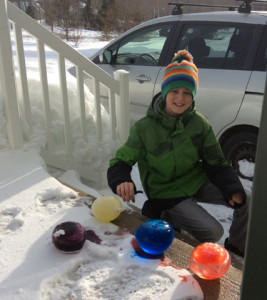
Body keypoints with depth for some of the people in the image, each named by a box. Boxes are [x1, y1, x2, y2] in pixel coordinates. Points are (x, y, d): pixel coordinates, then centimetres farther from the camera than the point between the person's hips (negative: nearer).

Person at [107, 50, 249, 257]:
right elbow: (121, 162, -12)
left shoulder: (199, 123, -8)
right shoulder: (145, 128, -17)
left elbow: (217, 164, -2)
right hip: (166, 193, -4)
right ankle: (163, 214, 7)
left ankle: (238, 245, 16)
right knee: (213, 232, -17)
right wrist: (121, 182, -35)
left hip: (197, 182, 4)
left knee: (244, 202, -12)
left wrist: (234, 190, -17)